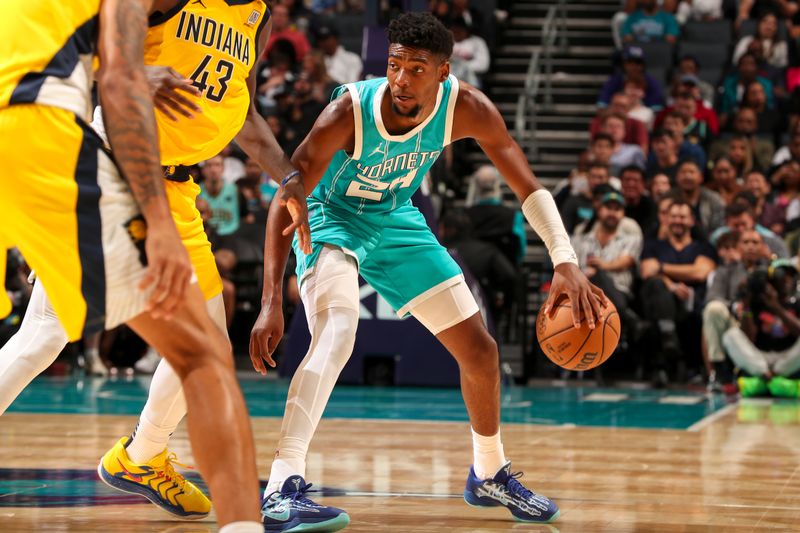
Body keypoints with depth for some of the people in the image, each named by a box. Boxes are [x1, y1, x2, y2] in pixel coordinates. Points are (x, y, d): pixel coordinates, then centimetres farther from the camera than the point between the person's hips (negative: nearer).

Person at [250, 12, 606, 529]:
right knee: (337, 333, -34)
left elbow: (529, 187, -18)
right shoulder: (350, 110, -33)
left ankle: (489, 474, 32)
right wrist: (272, 303, -37)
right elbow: (286, 201, -31)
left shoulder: (466, 108, -24)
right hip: (333, 218, -5)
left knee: (480, 349, 6)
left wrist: (566, 263, -33)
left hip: (397, 220, 5)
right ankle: (283, 487, -40)